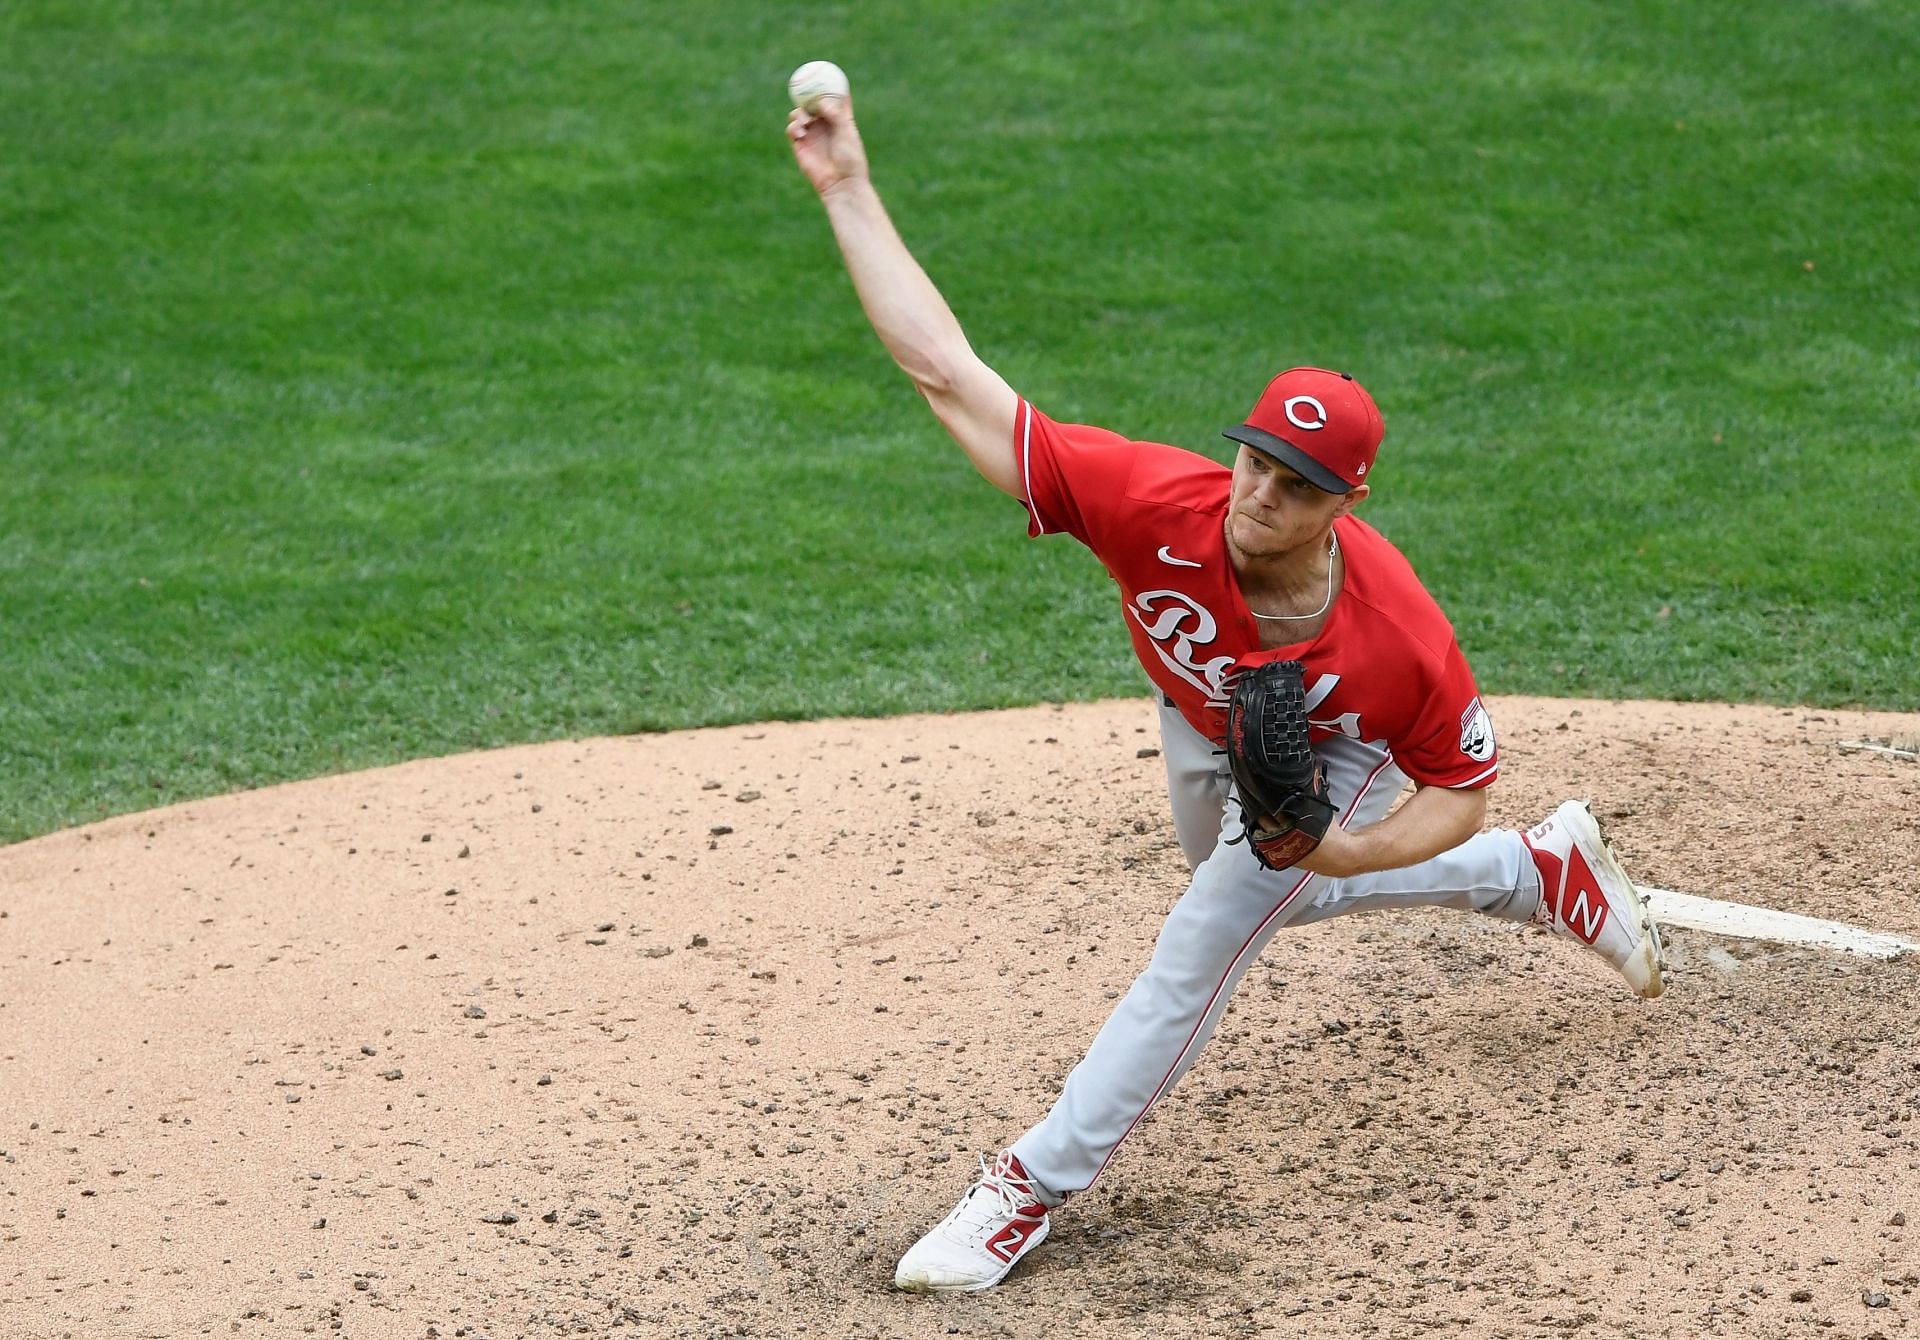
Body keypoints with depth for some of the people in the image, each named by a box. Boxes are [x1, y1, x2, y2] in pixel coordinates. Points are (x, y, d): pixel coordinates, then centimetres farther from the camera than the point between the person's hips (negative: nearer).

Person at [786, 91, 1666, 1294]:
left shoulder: (1401, 638, -45)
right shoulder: (1159, 504, -45)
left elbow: (1463, 785, -24)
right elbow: (947, 372, -46)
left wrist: (1335, 850, -40)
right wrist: (851, 192, -52)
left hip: (1334, 760, -5)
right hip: (1201, 723, 5)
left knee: (1205, 942, -13)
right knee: (1260, 896, 30)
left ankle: (1038, 1186, 2)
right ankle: (1543, 874, 49)